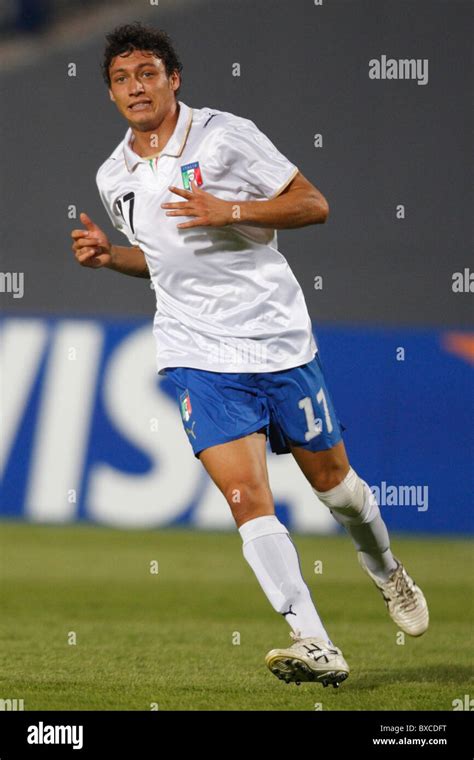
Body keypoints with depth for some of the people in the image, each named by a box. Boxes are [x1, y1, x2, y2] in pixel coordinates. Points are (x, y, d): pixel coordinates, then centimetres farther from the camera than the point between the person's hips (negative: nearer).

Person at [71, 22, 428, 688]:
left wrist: (230, 211, -19)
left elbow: (314, 204, -7)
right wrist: (108, 256, 4)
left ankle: (386, 571, 44)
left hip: (279, 337, -2)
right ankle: (315, 646, -19)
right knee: (247, 498, -16)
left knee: (330, 477, 12)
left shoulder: (226, 135, -7)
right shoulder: (114, 177, 8)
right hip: (198, 353, 2)